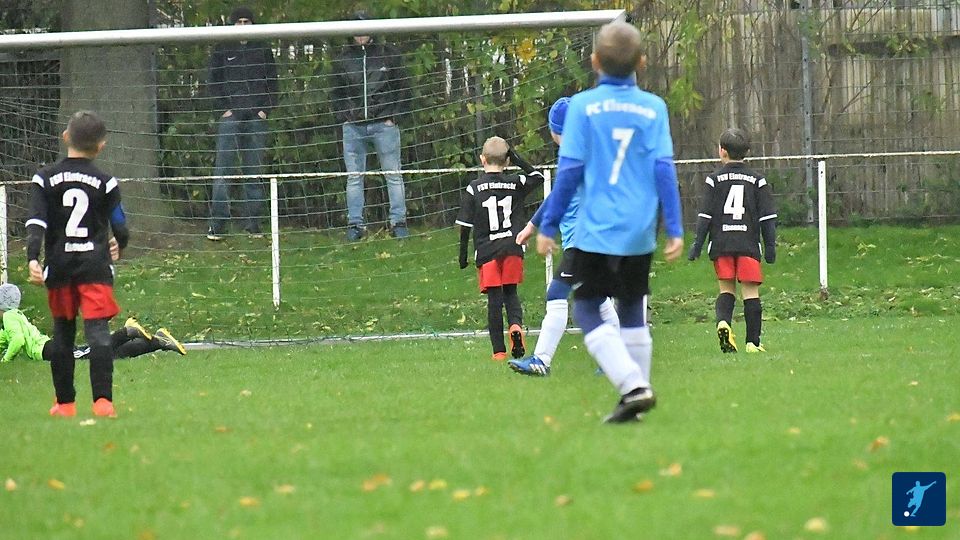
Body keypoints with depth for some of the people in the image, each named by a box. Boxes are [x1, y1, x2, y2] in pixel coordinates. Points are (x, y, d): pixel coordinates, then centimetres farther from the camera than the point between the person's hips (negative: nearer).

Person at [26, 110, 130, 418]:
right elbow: (120, 227, 6)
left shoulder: (45, 179, 0)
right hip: (95, 265, -1)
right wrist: (120, 247, 28)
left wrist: (33, 259, -17)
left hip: (59, 266, 2)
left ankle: (65, 402, 17)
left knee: (62, 332, 13)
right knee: (98, 332, -7)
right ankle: (102, 399, -19)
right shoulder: (105, 183, -1)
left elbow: (35, 223, -10)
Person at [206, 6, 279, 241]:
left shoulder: (262, 50, 12)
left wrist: (265, 109, 1)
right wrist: (224, 108, -4)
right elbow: (213, 82, 7)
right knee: (223, 169, -8)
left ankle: (253, 223, 6)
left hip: (256, 117, 2)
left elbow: (272, 82, 13)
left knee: (255, 171, 2)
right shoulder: (222, 50, 8)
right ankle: (217, 225, -10)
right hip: (230, 116, -2)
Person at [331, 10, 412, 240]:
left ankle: (399, 222, 4)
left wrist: (394, 117, -2)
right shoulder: (344, 59, 7)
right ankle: (355, 223, 5)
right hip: (353, 126, 2)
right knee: (354, 177, 2)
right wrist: (343, 116, 3)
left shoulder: (388, 54, 1)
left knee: (393, 175, 0)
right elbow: (336, 93, 17)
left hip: (384, 124, -2)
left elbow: (403, 88, 6)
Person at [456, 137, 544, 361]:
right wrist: (518, 160, 11)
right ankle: (516, 324, -16)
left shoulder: (474, 189, -3)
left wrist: (463, 254, 7)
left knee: (494, 299, 1)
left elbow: (465, 225, -2)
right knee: (510, 293, 14)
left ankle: (499, 350, 0)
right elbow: (538, 177, 19)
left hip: (487, 250, -2)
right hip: (513, 247, 2)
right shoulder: (516, 184, 1)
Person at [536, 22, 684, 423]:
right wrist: (674, 229, 3)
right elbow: (664, 170, -1)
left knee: (587, 311, 2)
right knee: (633, 314, 17)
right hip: (639, 235, 3)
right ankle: (636, 393, 15)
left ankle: (633, 385, -15)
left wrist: (548, 226, 2)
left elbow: (569, 171, -6)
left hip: (595, 232, -3)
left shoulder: (582, 106, -5)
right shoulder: (654, 108, 2)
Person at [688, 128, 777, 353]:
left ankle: (723, 321, -18)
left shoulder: (714, 179, 2)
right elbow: (768, 216, 4)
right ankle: (753, 341, -3)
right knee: (751, 292, 2)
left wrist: (697, 244, 5)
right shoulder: (757, 180, 5)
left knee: (726, 289, 10)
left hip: (721, 244, 0)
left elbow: (705, 215, 0)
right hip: (748, 244, 0)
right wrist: (770, 246, 9)